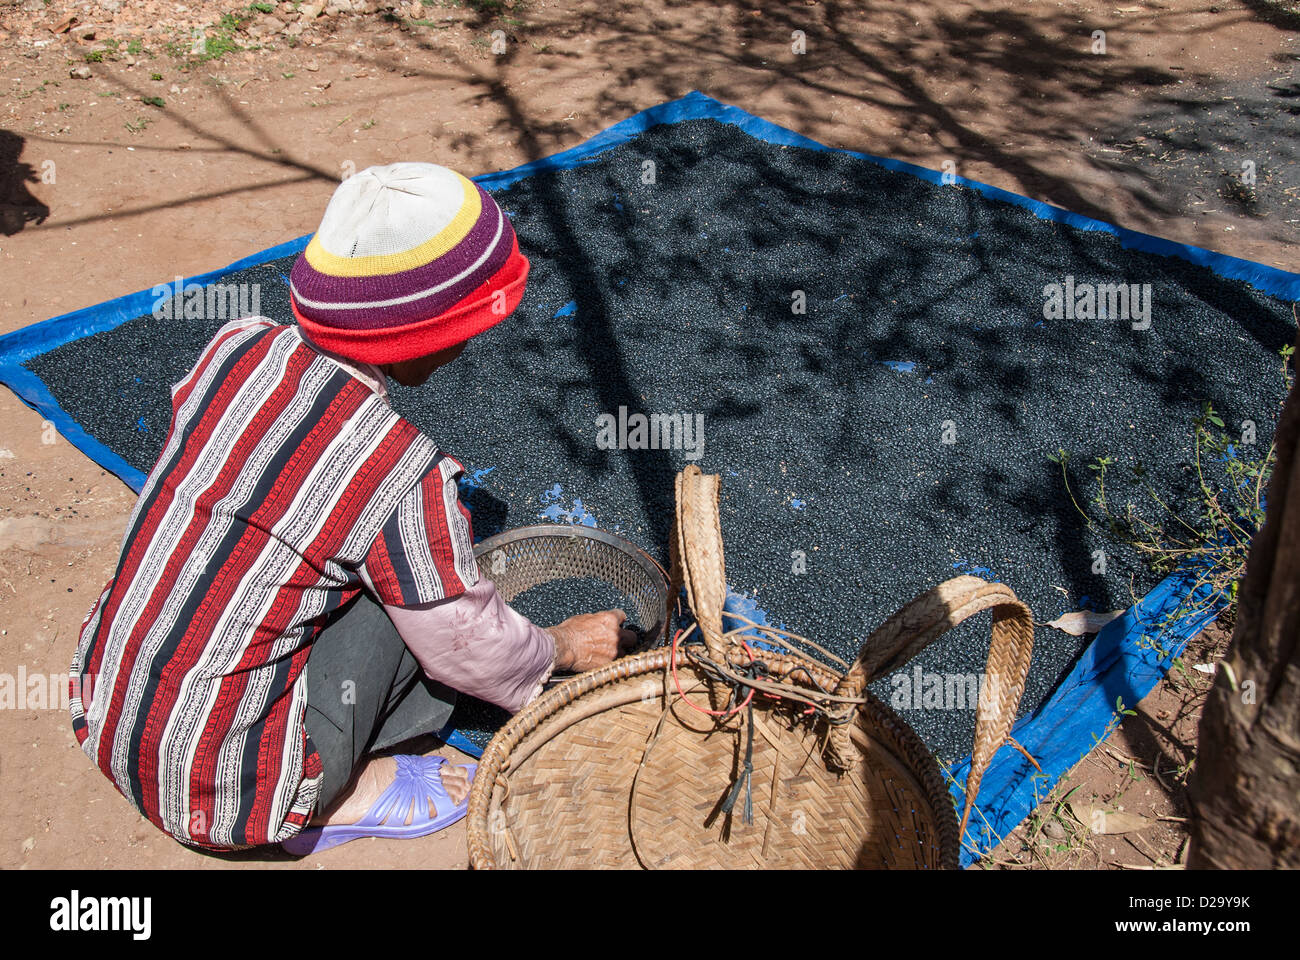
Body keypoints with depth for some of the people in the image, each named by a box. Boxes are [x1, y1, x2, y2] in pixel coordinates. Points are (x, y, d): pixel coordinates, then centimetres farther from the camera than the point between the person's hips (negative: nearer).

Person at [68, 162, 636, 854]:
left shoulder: (238, 346, -8)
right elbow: (469, 647, -10)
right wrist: (564, 648, 11)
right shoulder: (402, 474, -25)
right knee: (409, 581, -5)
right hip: (220, 799, -6)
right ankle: (342, 796, 6)